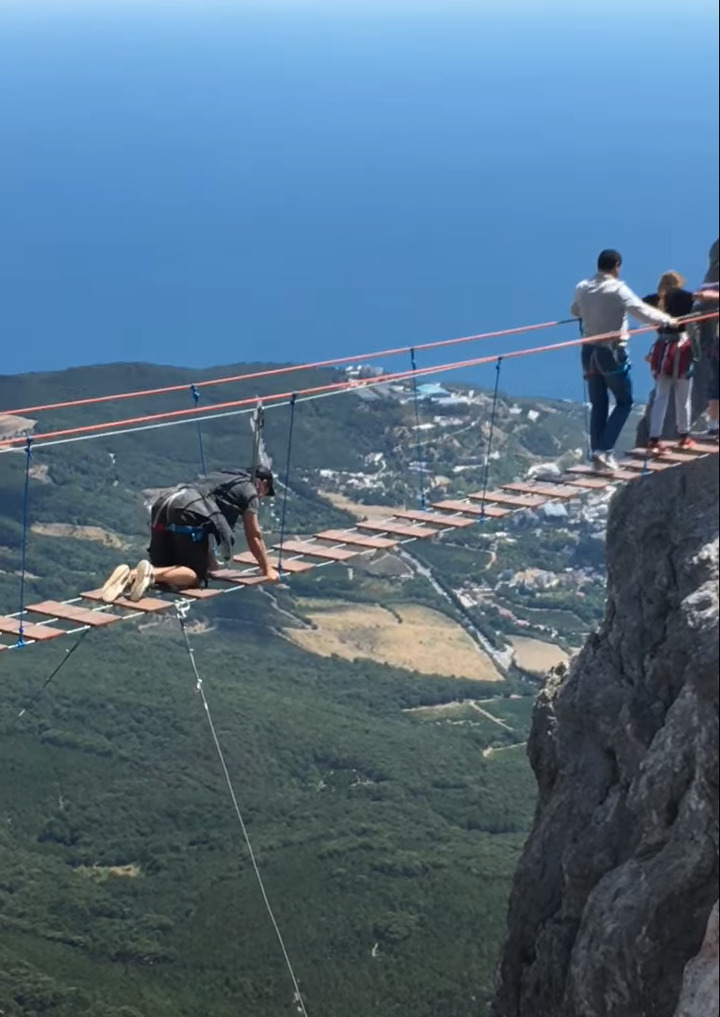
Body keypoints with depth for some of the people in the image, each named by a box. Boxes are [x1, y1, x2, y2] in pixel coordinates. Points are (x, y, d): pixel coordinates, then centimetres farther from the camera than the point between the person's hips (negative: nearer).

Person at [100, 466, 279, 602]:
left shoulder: (224, 477, 38)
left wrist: (210, 560, 52)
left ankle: (130, 575, -18)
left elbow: (206, 522, 45)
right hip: (189, 513, -7)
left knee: (163, 568, 14)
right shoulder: (249, 490, 17)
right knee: (196, 574, -1)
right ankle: (151, 573, -28)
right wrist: (267, 569, 31)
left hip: (163, 505, 7)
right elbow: (254, 537, 20)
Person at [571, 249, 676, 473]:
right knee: (624, 402, 8)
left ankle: (597, 453, 12)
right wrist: (667, 319, -6)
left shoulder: (582, 288, 2)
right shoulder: (618, 289, -16)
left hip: (590, 351, 6)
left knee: (598, 404, 13)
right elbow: (642, 312, -20)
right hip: (612, 352, -6)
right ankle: (604, 450, -5)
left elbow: (575, 311, 21)